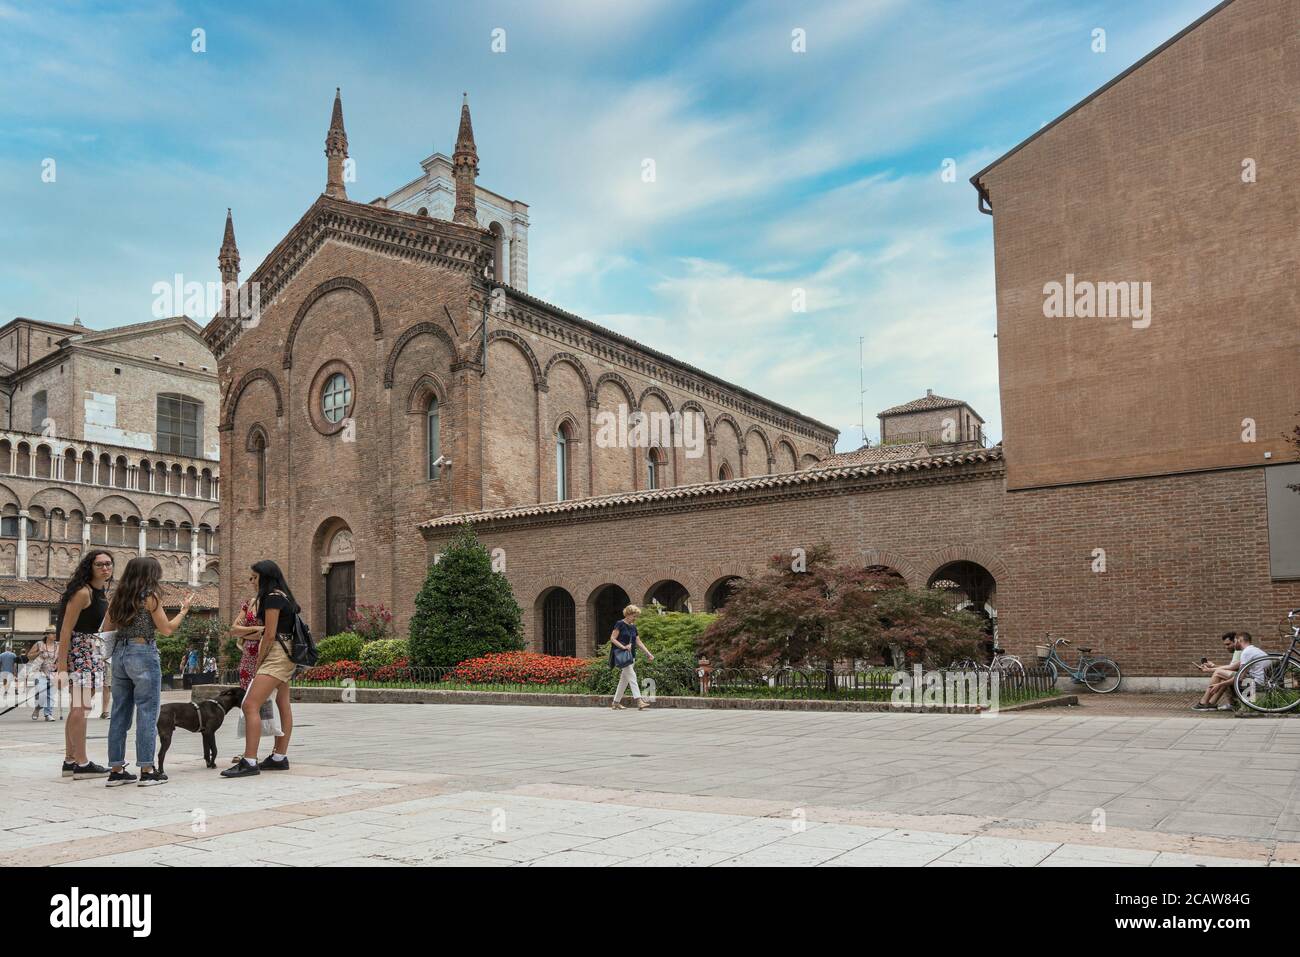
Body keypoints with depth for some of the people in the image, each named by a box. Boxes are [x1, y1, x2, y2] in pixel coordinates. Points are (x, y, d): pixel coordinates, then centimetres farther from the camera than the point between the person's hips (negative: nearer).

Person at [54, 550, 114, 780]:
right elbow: (66, 629, -17)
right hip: (78, 650, -10)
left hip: (93, 652, 10)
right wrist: (62, 663, -20)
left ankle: (70, 761, 19)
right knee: (81, 707, -9)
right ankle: (82, 764, -7)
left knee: (77, 708, 13)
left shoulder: (104, 593, 12)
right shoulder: (83, 592, -15)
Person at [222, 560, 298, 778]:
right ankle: (280, 758, 18)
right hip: (284, 656, 11)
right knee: (283, 706, 12)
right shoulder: (283, 596, 17)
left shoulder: (273, 597, -13)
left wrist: (258, 663, -8)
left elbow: (270, 635, -16)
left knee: (250, 705, -16)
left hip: (276, 654, -11)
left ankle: (249, 762, -20)